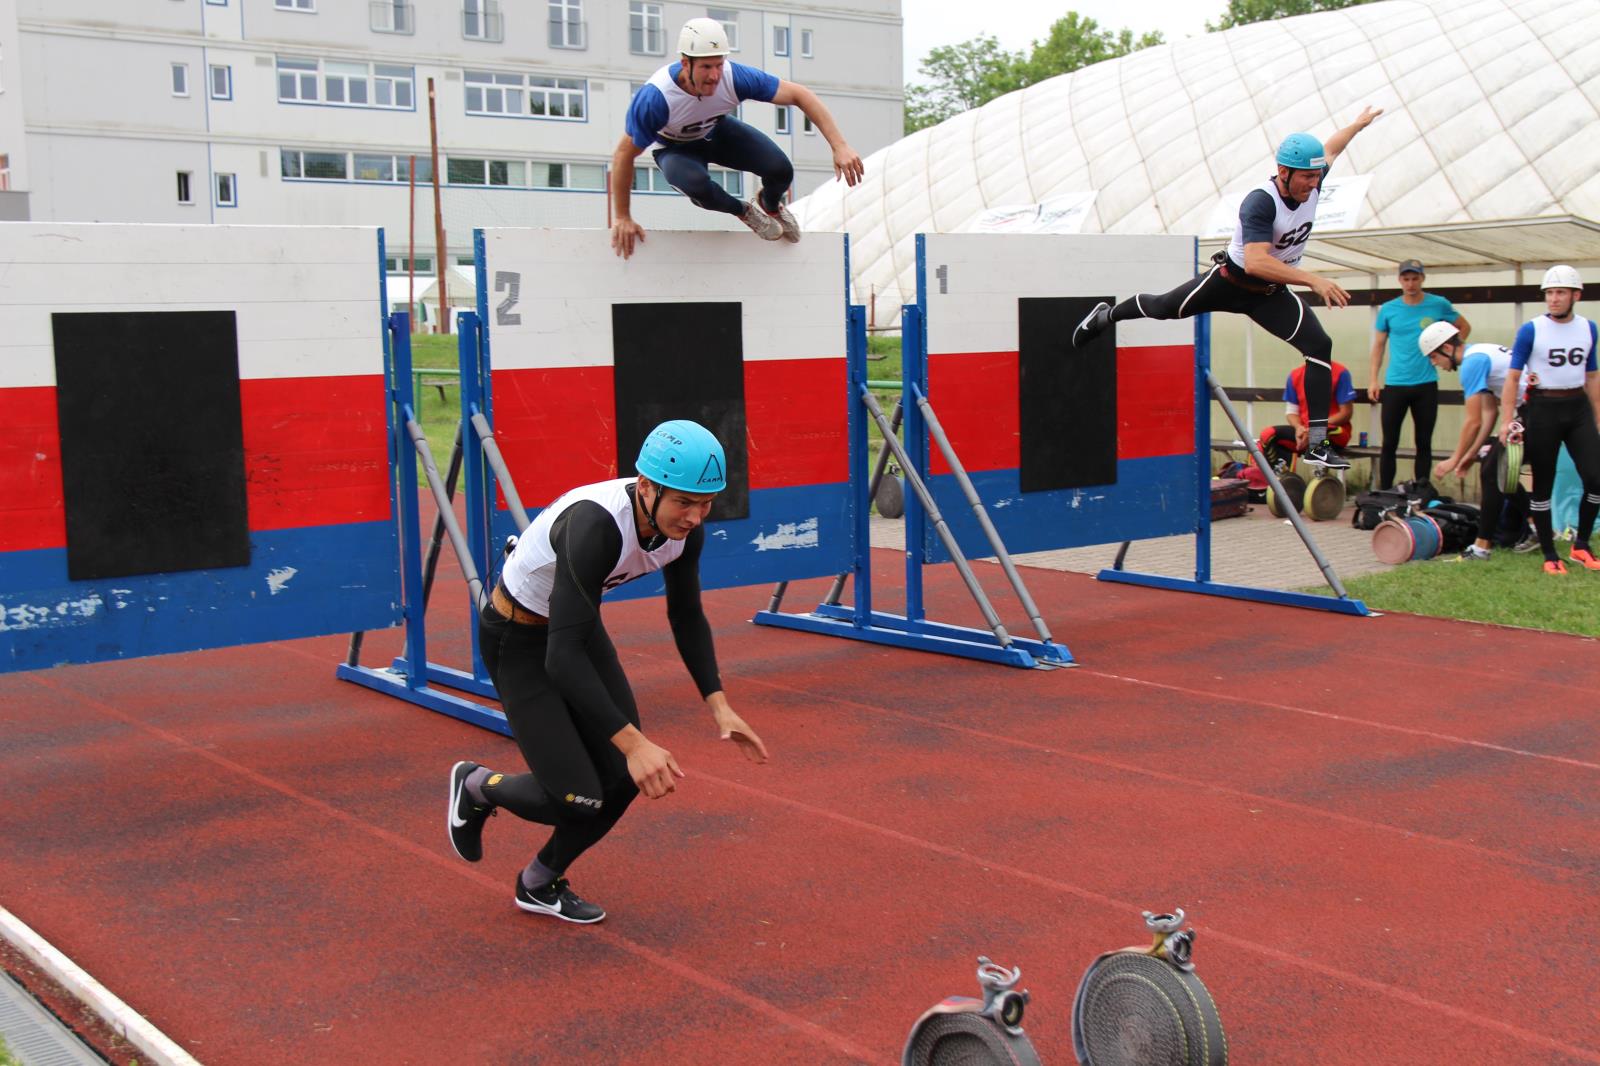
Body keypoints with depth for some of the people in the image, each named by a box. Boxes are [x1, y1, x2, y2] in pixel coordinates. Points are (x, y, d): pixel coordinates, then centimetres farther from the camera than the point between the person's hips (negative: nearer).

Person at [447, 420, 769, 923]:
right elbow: (562, 657, -39)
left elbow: (686, 616, 3)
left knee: (624, 779, 0)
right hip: (518, 639, -7)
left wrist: (718, 705, -6)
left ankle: (540, 883, 25)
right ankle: (476, 786, 21)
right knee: (578, 799, -11)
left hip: (578, 624, 7)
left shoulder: (683, 525, -15)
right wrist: (632, 741, -43)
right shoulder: (596, 525, -38)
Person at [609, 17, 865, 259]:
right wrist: (622, 219, -22)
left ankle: (770, 205, 20)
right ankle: (745, 212, 0)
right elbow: (624, 155, -27)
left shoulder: (734, 76, -32)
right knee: (698, 185, -37)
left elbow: (799, 94, -25)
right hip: (676, 149, -2)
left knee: (781, 170, -20)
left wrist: (840, 146, -33)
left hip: (718, 132, 3)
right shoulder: (655, 98, -39)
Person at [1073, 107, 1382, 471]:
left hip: (1271, 293, 5)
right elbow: (1255, 262, -46)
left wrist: (1358, 125, 31)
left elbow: (1329, 150, 15)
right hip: (1232, 281, -5)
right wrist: (1313, 281, -50)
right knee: (1164, 308, 15)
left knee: (1320, 345, -13)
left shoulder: (1310, 184, -11)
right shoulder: (1260, 202, -33)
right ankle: (1107, 316, 49)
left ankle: (1317, 444, -13)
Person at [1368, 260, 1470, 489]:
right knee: (1390, 443, 0)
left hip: (1426, 384, 0)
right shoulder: (1388, 309, 2)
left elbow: (1464, 327, 16)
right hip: (1394, 384, 0)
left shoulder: (1439, 305, 1)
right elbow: (1379, 345, 8)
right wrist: (1373, 379, 2)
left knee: (1424, 443, 6)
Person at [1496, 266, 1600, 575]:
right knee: (1543, 485, 3)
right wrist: (1507, 420, -15)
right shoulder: (1531, 330, -6)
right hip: (1542, 408, -4)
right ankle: (1549, 555, 11)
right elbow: (1513, 376, -7)